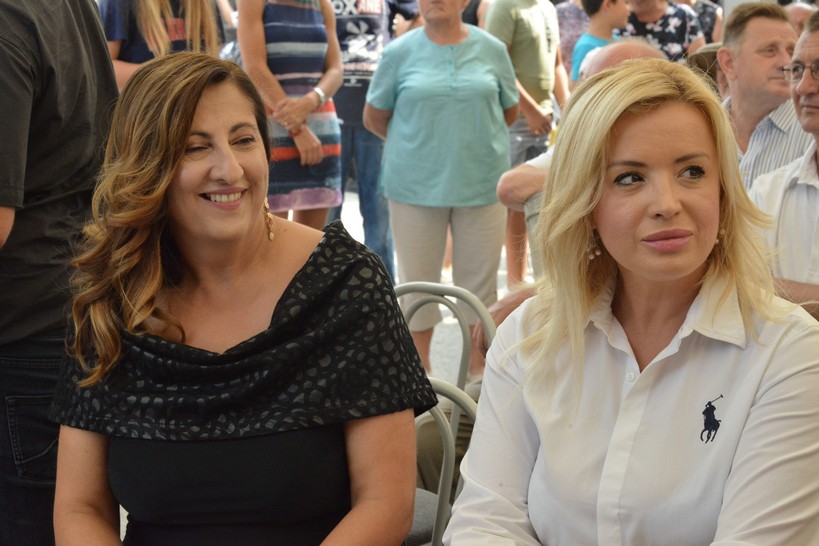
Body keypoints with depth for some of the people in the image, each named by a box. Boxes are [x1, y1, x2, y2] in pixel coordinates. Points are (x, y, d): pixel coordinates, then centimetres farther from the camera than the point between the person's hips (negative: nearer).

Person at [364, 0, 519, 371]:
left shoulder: (492, 50, 3)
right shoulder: (399, 53, 0)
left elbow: (510, 110, 14)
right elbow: (373, 118, 7)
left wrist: (474, 141, 8)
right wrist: (416, 145, 8)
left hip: (482, 184, 1)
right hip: (416, 185, -1)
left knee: (480, 285, 8)